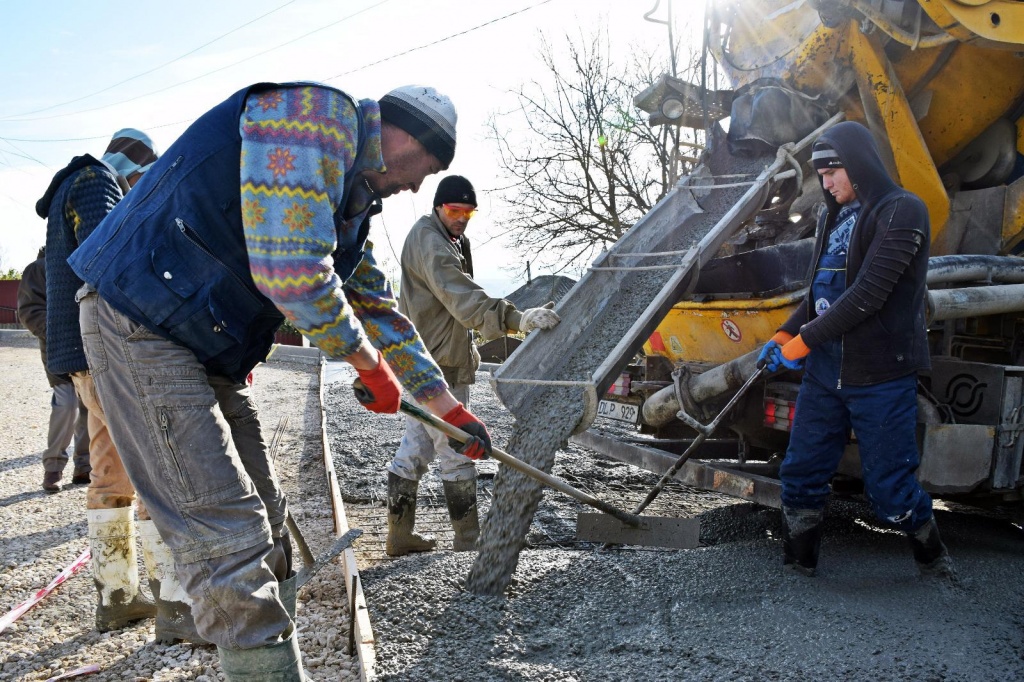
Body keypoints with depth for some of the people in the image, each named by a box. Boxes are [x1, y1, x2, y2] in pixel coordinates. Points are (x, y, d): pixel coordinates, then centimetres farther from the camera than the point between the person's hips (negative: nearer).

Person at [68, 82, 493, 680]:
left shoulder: (351, 203, 17)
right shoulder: (317, 114, -14)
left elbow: (380, 310, 24)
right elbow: (292, 272, -24)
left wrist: (452, 411, 26)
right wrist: (372, 365, -9)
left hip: (208, 347, 11)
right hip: (139, 321, -10)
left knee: (260, 513, 13)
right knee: (226, 534, -11)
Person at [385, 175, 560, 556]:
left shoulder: (450, 240, 16)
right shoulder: (430, 242, -19)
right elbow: (463, 297, -35)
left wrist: (467, 348, 23)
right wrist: (517, 320, -46)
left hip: (422, 363, 11)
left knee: (415, 448, 14)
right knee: (456, 452, -3)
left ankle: (399, 534, 24)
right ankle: (469, 540, 6)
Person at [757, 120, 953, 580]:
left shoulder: (903, 211, -11)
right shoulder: (834, 217, 14)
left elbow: (868, 294, -20)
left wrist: (804, 342, -16)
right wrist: (784, 335, 5)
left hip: (880, 376, -7)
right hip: (824, 372, 7)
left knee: (889, 489, 3)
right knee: (801, 474, 9)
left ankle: (934, 563, 30)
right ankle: (797, 570, 24)